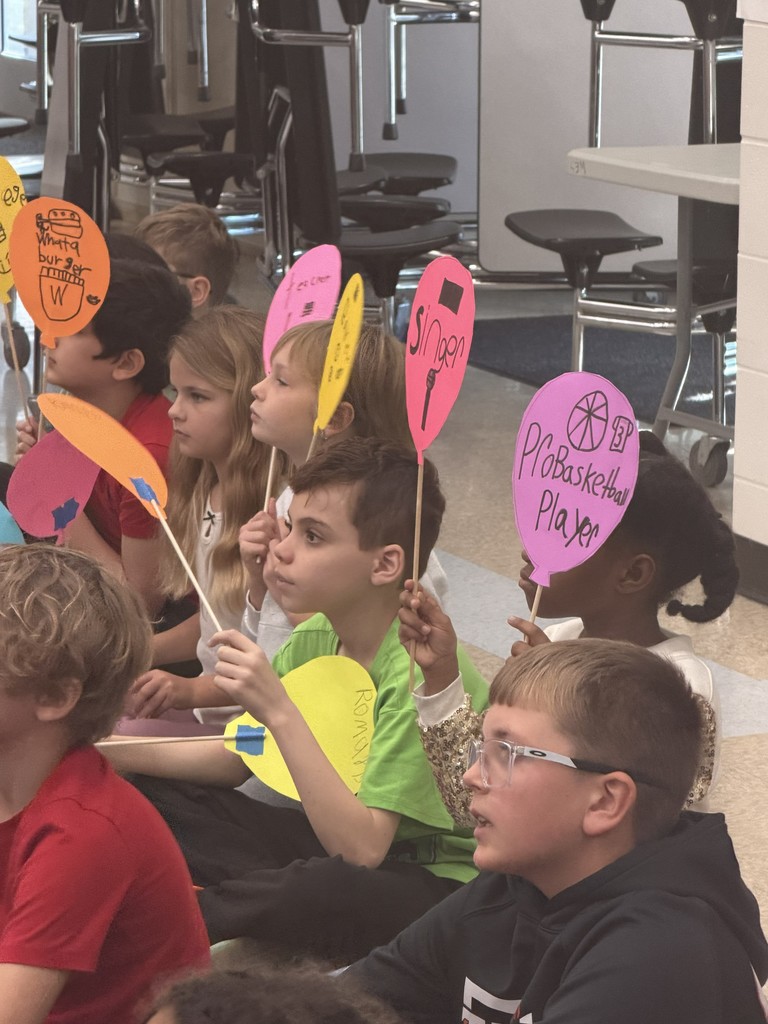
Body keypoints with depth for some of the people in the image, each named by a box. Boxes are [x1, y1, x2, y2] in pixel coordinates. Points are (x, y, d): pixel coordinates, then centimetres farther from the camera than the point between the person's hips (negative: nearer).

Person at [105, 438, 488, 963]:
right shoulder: (315, 637, -1)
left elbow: (361, 848, -32)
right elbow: (236, 757, 13)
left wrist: (280, 712, -35)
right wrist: (111, 751, 0)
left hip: (431, 877, -8)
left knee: (328, 890, -41)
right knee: (151, 796, 5)